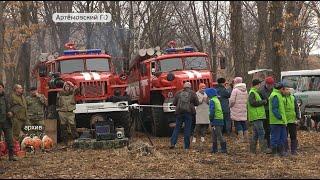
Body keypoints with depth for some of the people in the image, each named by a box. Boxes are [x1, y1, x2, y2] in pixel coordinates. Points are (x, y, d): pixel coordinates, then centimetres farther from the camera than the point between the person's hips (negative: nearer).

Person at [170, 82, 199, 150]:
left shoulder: (179, 93, 7)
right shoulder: (192, 93, 3)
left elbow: (174, 103, 9)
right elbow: (197, 103, 4)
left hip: (179, 112, 1)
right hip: (188, 112, -1)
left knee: (177, 127, 8)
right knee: (187, 129, 4)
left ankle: (173, 143, -6)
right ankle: (186, 147, 4)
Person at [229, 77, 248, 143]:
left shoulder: (235, 90, -13)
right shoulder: (245, 90, 8)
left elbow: (232, 100, -15)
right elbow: (247, 100, 13)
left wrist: (230, 105, 2)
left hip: (237, 111, -7)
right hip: (244, 110, 7)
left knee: (238, 124, -2)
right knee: (244, 123, 12)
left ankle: (241, 138, -5)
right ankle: (245, 138, 15)